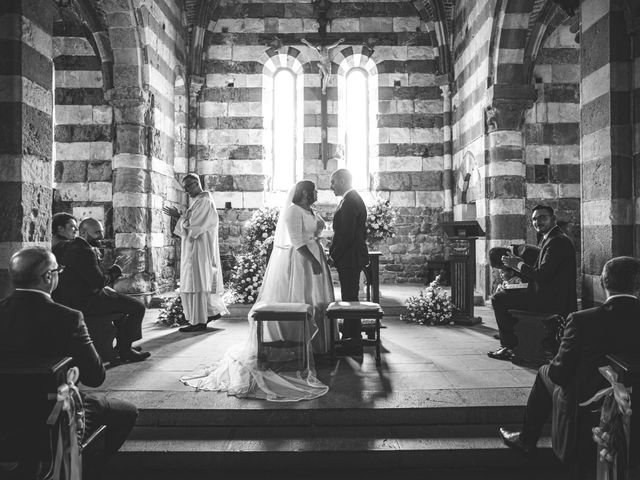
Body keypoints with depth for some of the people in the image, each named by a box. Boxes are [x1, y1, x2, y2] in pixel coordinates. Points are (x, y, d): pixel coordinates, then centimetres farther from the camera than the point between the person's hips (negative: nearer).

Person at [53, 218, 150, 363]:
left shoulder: (70, 247, 12)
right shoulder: (84, 252, -21)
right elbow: (99, 281, -23)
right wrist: (117, 268, -10)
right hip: (86, 303, -11)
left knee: (124, 301, 30)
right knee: (138, 306, -9)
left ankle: (121, 343, 34)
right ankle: (124, 350, 1)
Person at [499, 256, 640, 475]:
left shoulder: (582, 320, -22)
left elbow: (560, 373, -14)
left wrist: (554, 366, 8)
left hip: (584, 410, -4)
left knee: (545, 373, 21)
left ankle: (526, 439, 34)